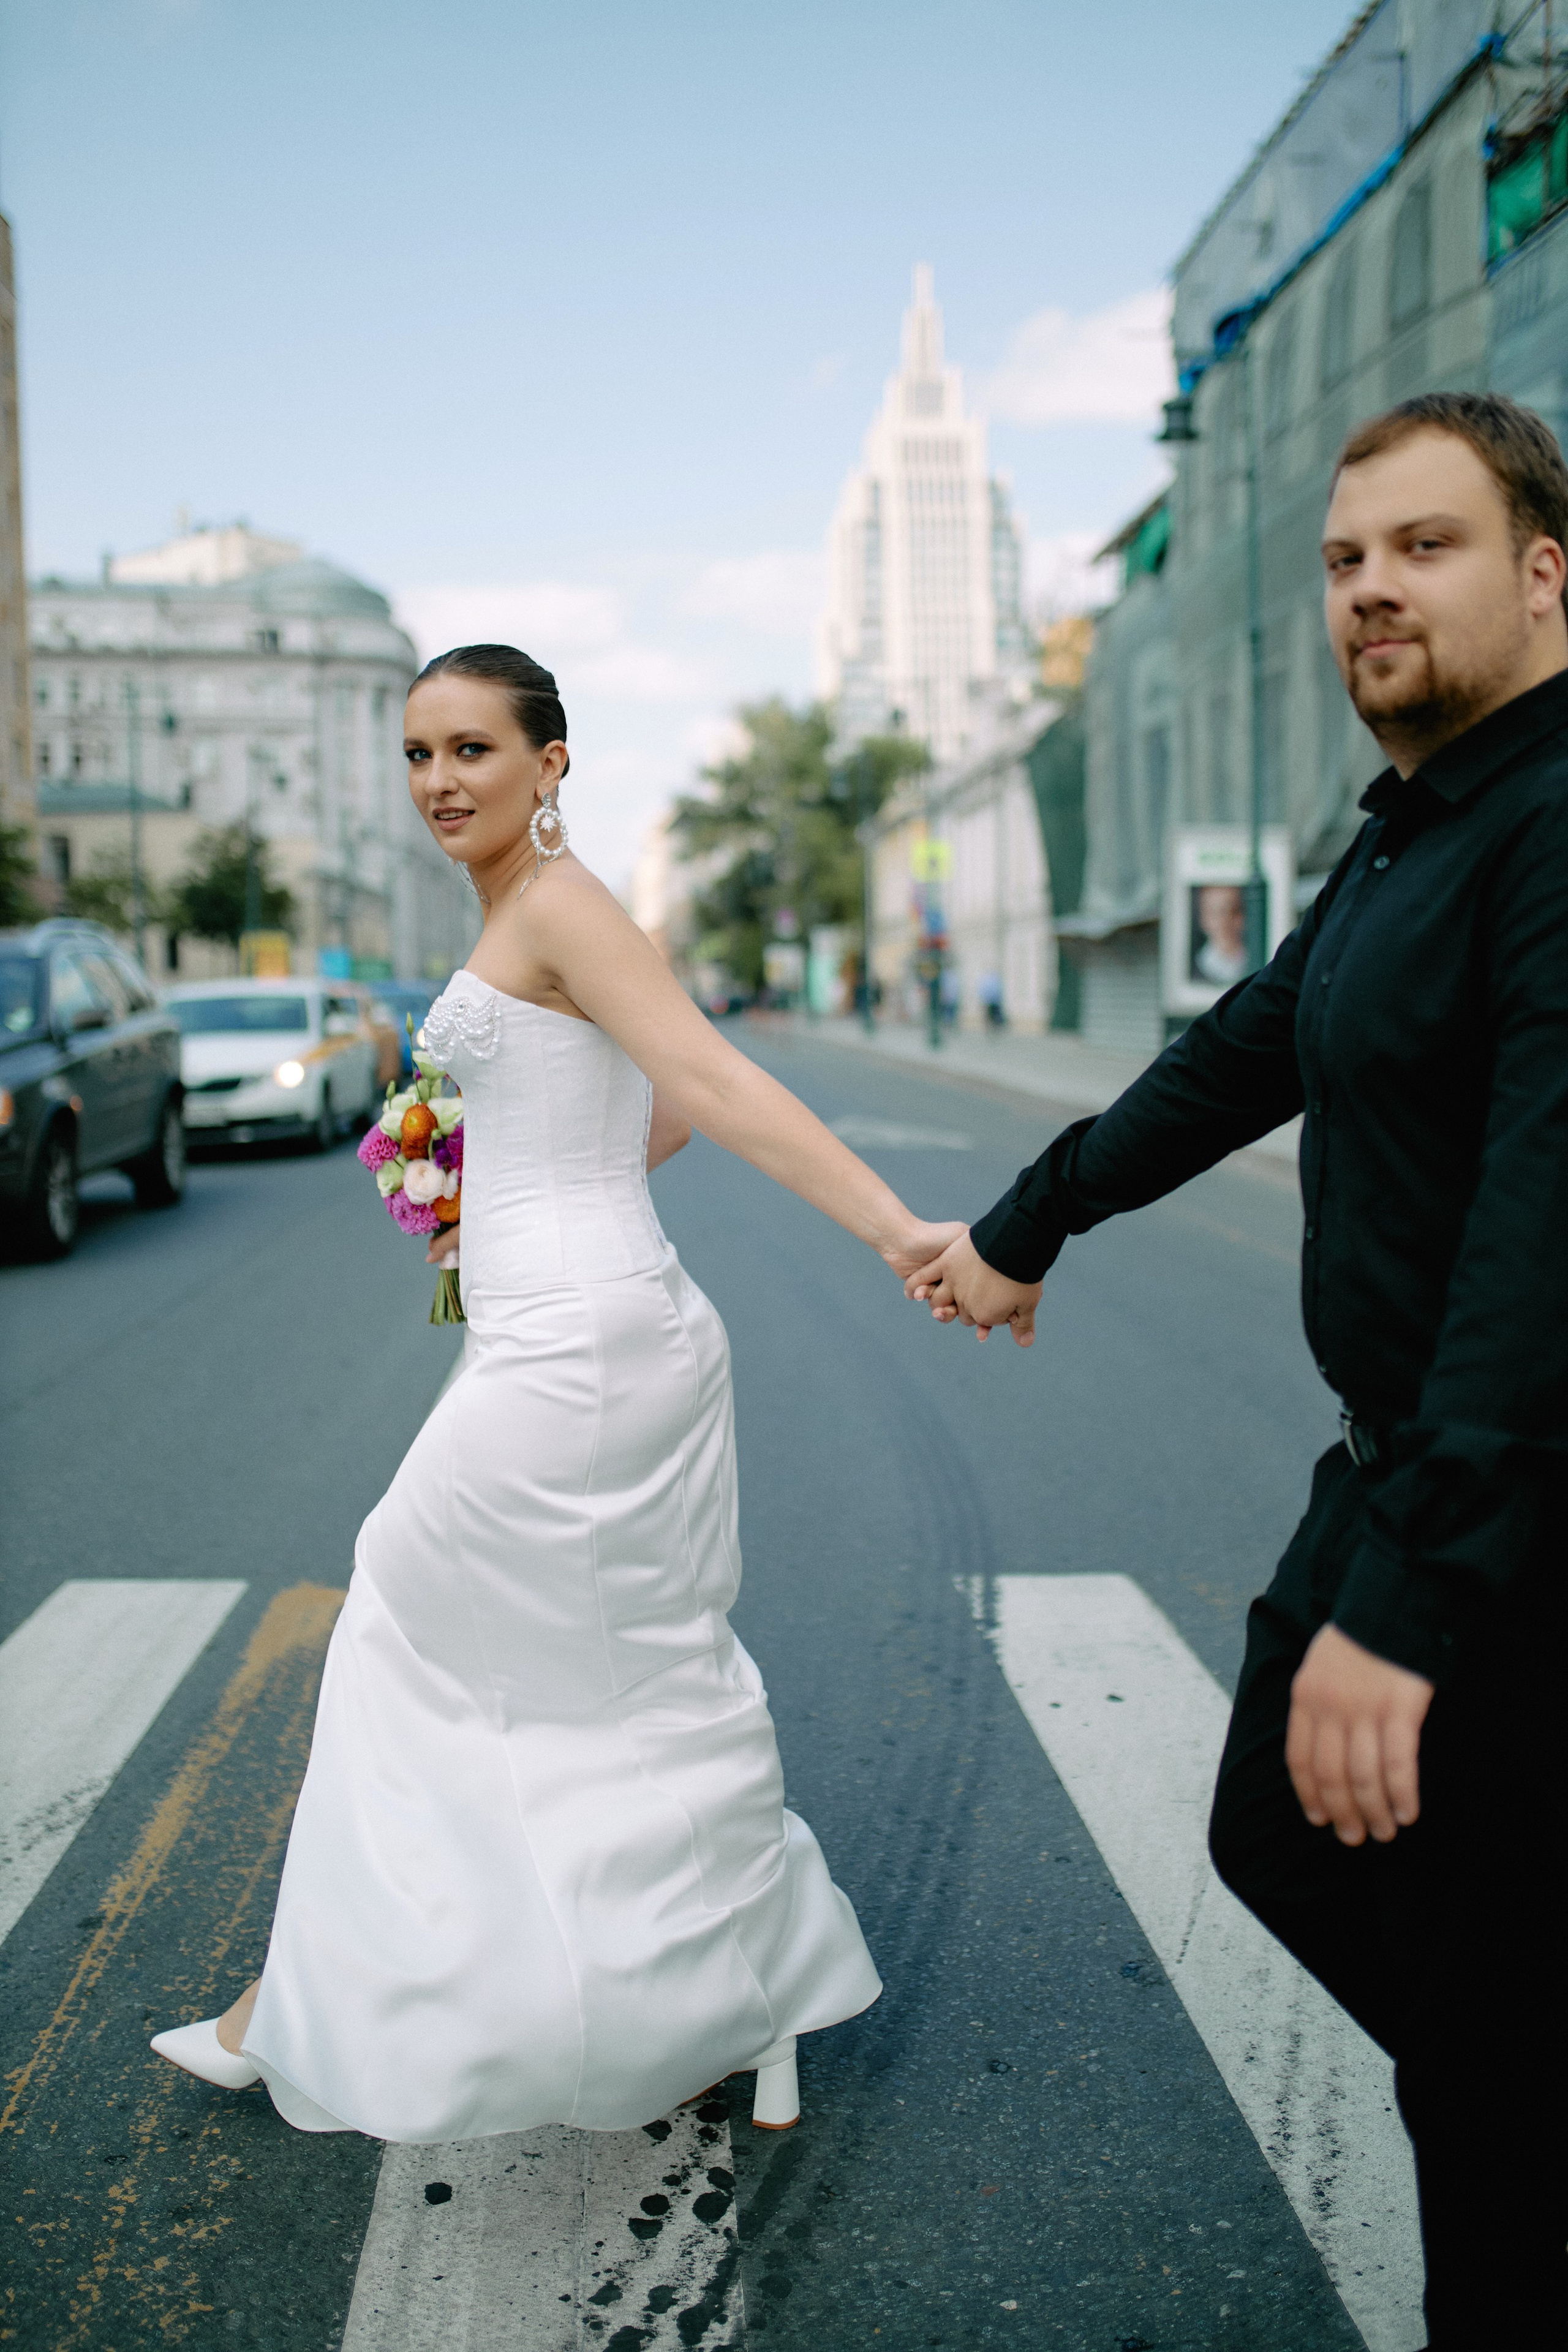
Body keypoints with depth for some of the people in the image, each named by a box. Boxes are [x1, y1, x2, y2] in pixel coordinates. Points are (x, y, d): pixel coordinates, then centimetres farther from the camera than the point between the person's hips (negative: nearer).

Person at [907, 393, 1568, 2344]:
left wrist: (1408, 1602, -33)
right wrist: (1024, 1232, 31)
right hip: (1393, 1471, 10)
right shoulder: (1403, 841, 11)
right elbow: (1239, 1057, 22)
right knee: (1278, 1843, 21)